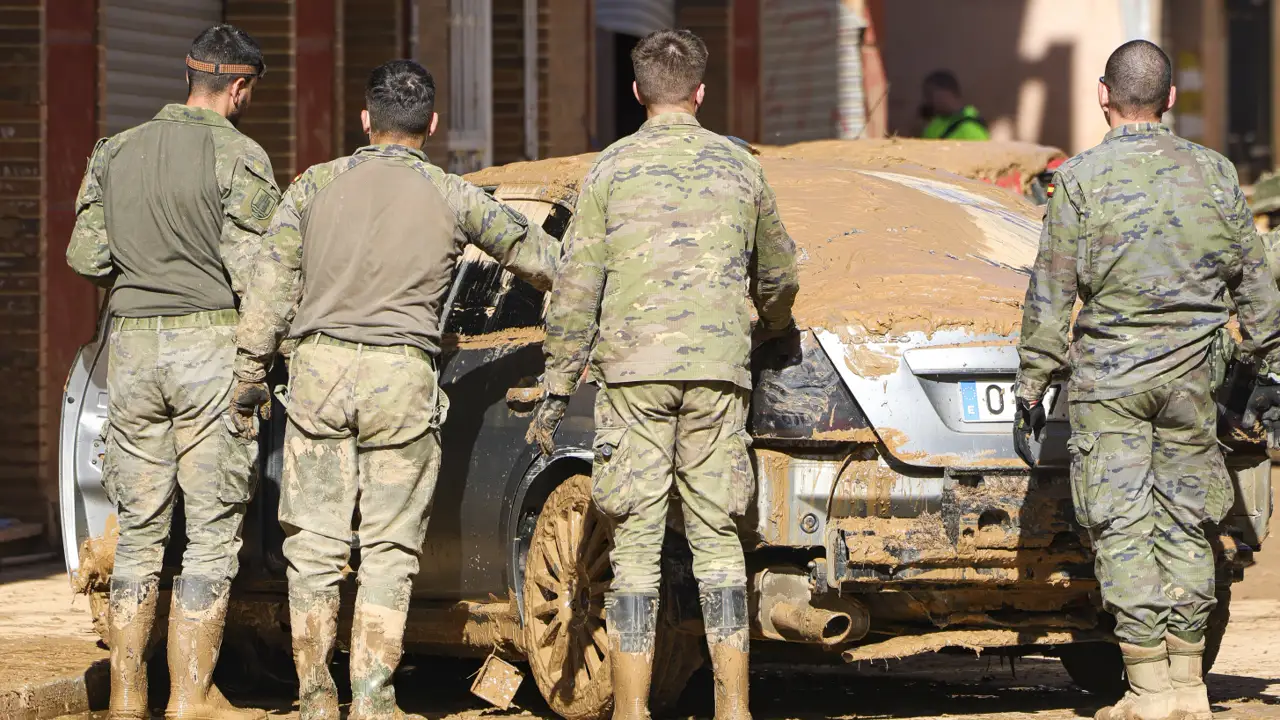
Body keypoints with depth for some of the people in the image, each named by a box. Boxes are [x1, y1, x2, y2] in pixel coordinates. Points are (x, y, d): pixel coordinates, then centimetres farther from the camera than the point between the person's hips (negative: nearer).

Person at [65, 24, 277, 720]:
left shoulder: (115, 153, 9)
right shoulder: (239, 156, -7)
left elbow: (85, 257, 8)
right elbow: (253, 272, -12)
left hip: (131, 346, 5)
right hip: (210, 344, -5)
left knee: (139, 527, 12)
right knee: (212, 531, 1)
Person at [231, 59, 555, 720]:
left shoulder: (313, 186, 7)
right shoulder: (452, 197, 5)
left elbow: (270, 287, 2)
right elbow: (535, 256, 16)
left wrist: (249, 375, 6)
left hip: (318, 369, 1)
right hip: (402, 377, -1)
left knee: (314, 544, 7)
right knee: (389, 551, 3)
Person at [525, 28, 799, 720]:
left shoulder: (612, 167, 3)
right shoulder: (737, 166, 10)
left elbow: (576, 286, -1)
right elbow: (779, 275, 23)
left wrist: (557, 386, 3)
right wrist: (771, 325, 44)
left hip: (633, 373, -2)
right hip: (717, 375, 2)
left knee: (635, 542, 1)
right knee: (716, 539, 6)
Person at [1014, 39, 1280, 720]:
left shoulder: (1080, 177, -6)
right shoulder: (1214, 172, 4)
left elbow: (1051, 293, -6)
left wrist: (1031, 387, 0)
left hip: (1108, 376, -3)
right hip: (1189, 378, 3)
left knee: (1123, 529, -1)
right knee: (1185, 525, 11)